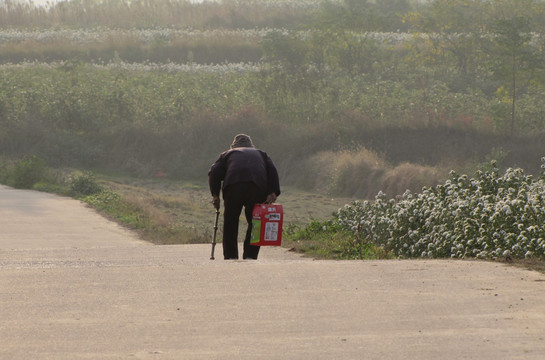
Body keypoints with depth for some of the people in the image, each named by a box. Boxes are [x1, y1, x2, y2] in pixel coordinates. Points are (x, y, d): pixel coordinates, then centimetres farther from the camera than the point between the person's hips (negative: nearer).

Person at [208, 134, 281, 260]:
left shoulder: (227, 154, 31)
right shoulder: (261, 154, 35)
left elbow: (214, 172, 13)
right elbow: (272, 171, 16)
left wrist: (215, 195, 10)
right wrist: (273, 192, 5)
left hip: (234, 185, -1)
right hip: (258, 187, 1)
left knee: (230, 222, 10)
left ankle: (230, 256, 8)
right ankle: (250, 255, 2)